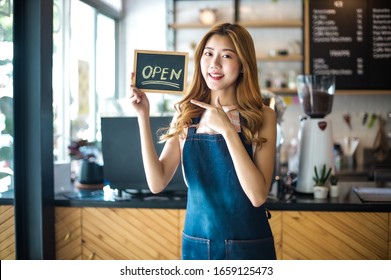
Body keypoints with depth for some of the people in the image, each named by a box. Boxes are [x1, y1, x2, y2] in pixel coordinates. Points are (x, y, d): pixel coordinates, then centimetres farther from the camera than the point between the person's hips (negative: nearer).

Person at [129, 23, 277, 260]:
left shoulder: (262, 116, -8)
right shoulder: (186, 116, 0)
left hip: (248, 246, -2)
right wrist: (143, 116, -12)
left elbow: (258, 196, -17)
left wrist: (228, 130, -22)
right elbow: (157, 183, -8)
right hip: (196, 243, 2)